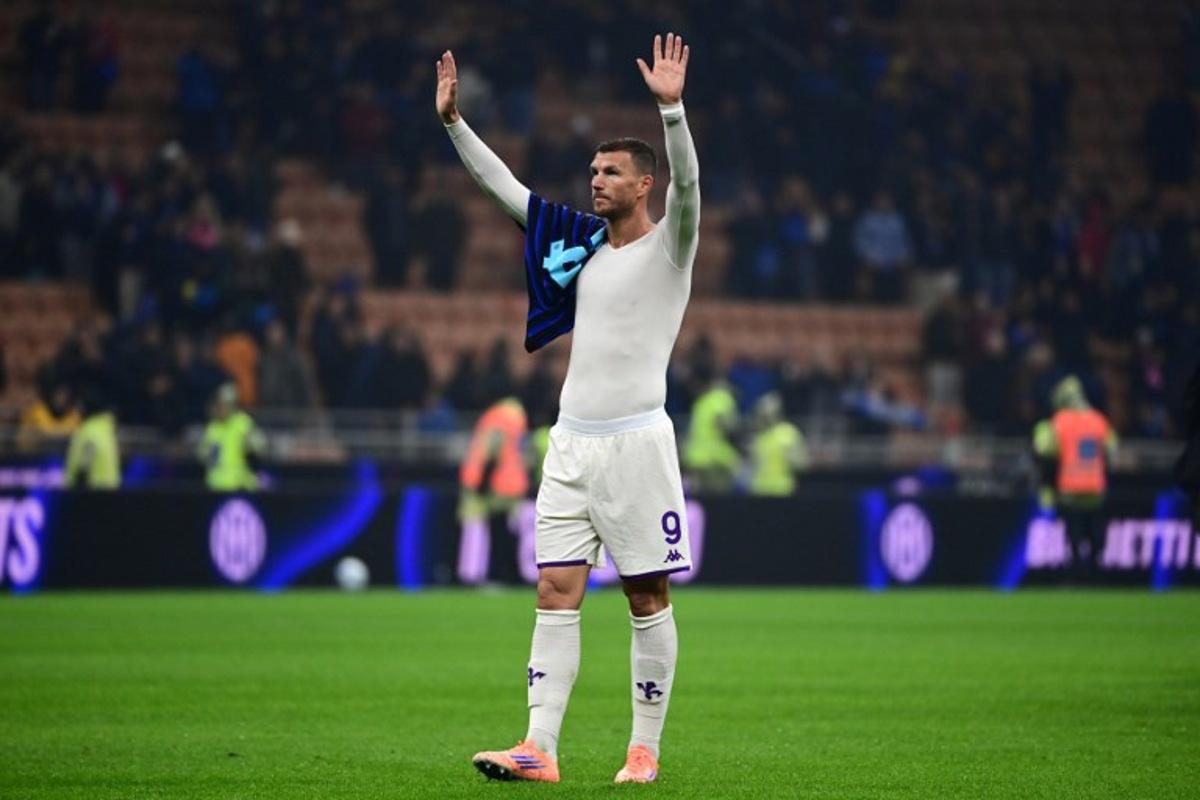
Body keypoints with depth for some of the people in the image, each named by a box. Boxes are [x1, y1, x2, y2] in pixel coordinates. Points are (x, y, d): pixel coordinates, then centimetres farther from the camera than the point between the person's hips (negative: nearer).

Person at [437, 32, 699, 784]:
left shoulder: (669, 246, -2)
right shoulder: (585, 243, 14)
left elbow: (687, 185, -22)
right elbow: (507, 187, 20)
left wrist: (671, 108, -35)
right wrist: (454, 120, 15)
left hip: (635, 440, -6)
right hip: (571, 441, 6)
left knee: (649, 598, 0)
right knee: (556, 591, -2)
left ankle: (645, 750, 6)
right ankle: (540, 748, -7)